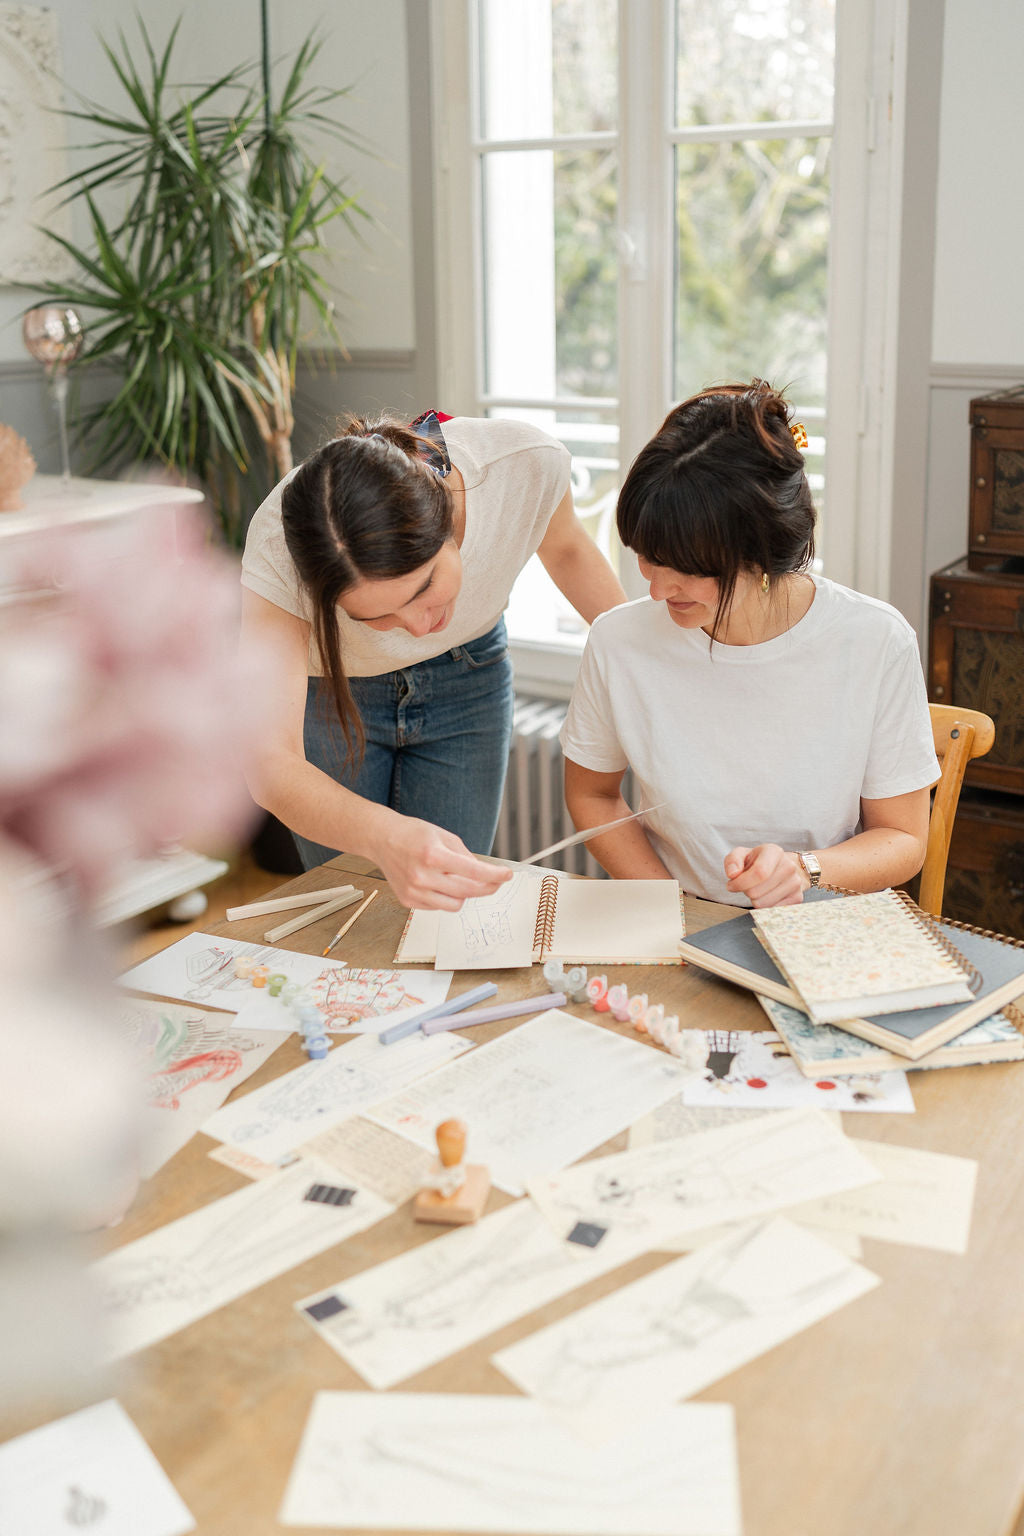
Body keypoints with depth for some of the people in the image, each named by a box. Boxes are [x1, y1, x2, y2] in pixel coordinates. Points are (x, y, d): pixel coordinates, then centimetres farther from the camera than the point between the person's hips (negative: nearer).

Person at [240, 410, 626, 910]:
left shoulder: (529, 463, -32)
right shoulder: (280, 547, -38)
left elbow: (566, 548, -6)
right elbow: (269, 763, -43)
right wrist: (385, 836, -62)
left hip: (468, 682, 2)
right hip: (330, 694, -1)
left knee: (449, 915, 2)